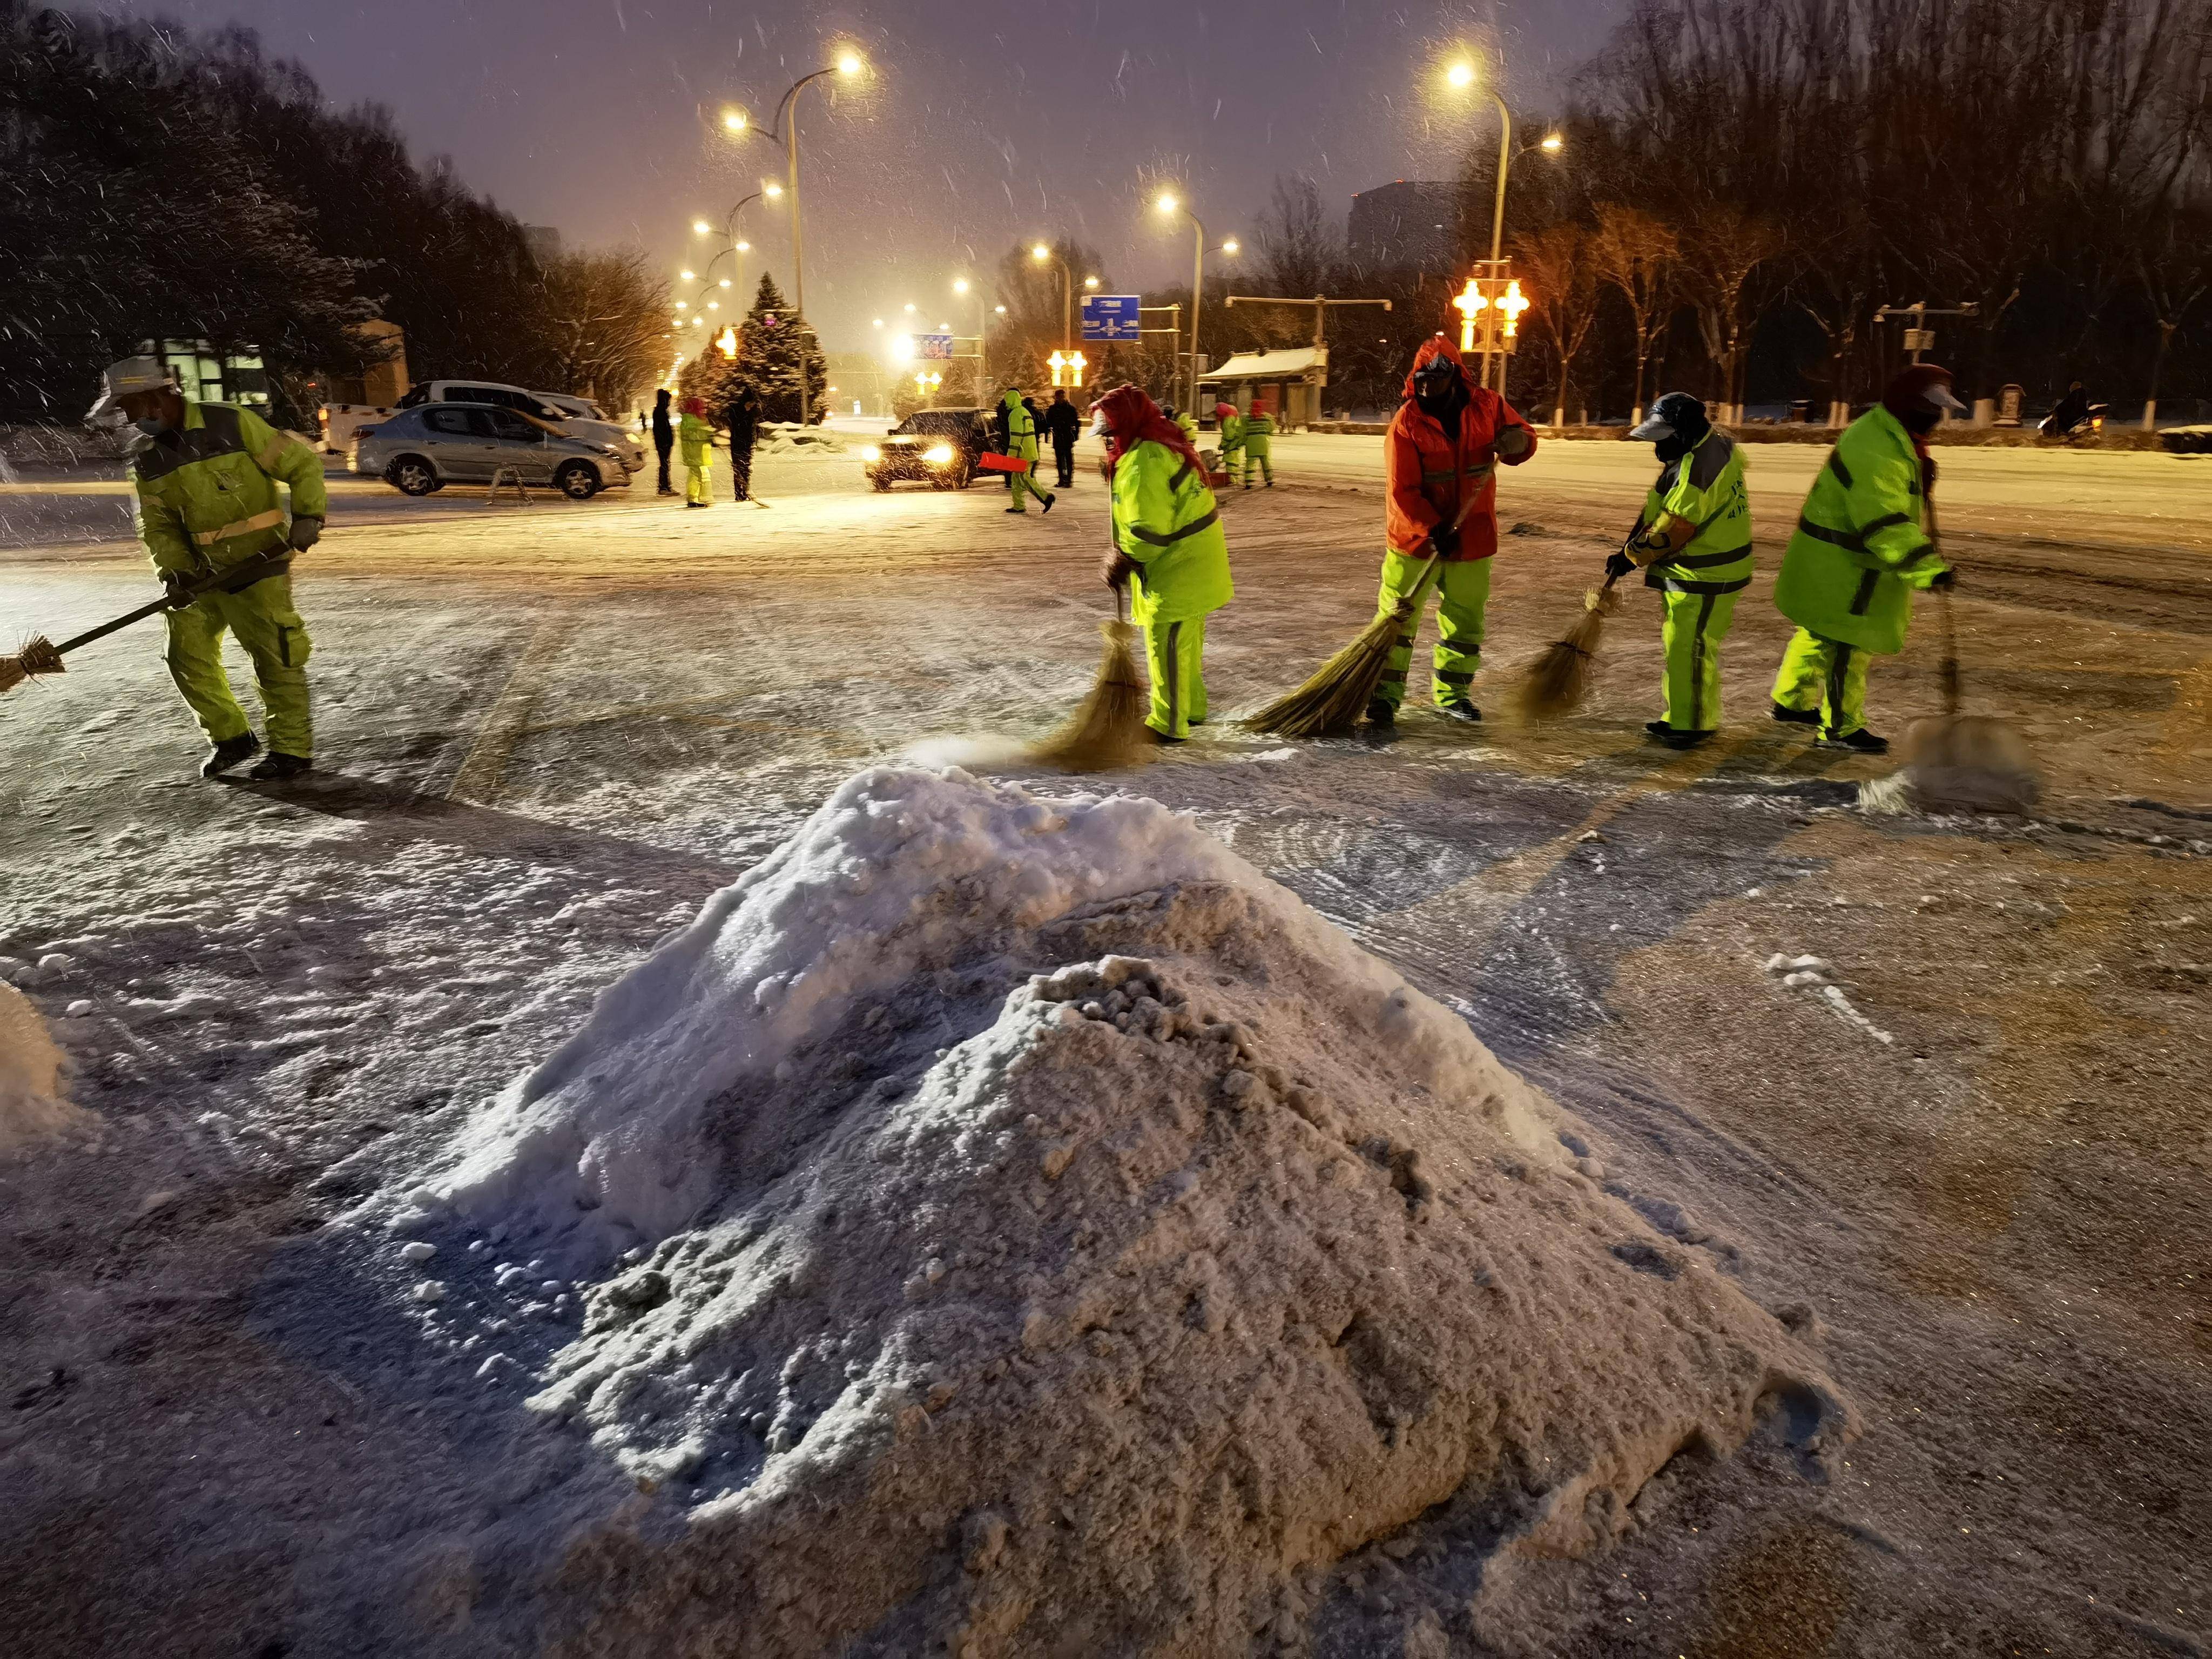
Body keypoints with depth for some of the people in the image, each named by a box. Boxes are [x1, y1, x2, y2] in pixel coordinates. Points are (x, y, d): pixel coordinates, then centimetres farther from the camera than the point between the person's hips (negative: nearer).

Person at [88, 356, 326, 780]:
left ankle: (292, 749, 9)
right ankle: (231, 737, 26)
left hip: (258, 564, -7)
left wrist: (308, 515, -21)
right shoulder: (147, 458, 5)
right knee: (187, 655, 10)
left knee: (275, 658, -4)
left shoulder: (232, 425, -13)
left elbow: (302, 463, -9)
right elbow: (158, 524, 9)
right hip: (203, 571, 7)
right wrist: (175, 570, -8)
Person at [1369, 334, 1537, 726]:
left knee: (1466, 617, 12)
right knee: (1397, 614, -2)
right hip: (1414, 533, -3)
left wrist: (1517, 441, -18)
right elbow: (1402, 490, -18)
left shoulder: (1486, 405, -4)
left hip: (1471, 533, 3)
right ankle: (1385, 694, 7)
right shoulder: (1406, 422, -14)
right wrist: (1434, 531, -25)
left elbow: (1523, 437, 8)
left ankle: (1453, 692, 26)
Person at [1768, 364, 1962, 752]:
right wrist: (1927, 568, -36)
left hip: (1829, 564, 11)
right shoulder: (1876, 450, -26)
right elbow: (1885, 523, -33)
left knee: (1819, 634, 22)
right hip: (1840, 569, -11)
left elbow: (1889, 508, 24)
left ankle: (1791, 702, 37)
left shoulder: (1886, 436, 10)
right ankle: (1841, 729, 9)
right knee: (1847, 644, -2)